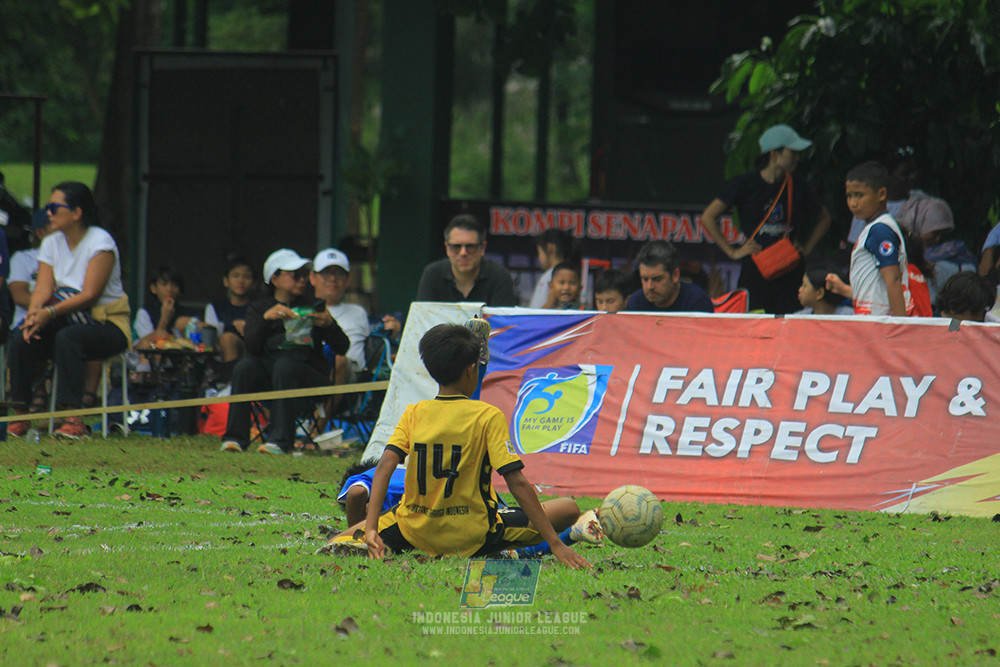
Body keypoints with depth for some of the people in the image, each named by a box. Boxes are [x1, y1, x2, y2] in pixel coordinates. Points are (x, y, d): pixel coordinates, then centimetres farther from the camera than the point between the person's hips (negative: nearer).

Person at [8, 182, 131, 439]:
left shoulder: (100, 242, -13)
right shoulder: (51, 243, 9)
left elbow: (90, 294, -22)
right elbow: (44, 288, -2)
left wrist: (50, 313, -33)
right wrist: (33, 315, -24)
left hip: (108, 324, -6)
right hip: (68, 321, 6)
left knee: (67, 339, -37)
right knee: (22, 342, -20)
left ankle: (74, 417, -39)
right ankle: (20, 416, -18)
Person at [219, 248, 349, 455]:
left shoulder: (313, 308, 14)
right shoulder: (258, 309, 16)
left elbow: (342, 349, 4)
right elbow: (252, 345, -4)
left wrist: (329, 325, -15)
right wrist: (267, 318, -19)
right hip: (269, 376, 2)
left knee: (284, 365, -33)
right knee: (245, 366, -28)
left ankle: (280, 440, -38)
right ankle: (235, 436, -28)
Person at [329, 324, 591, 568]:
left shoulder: (413, 413, -1)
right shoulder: (488, 417, -10)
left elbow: (385, 466, -14)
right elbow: (517, 483, -16)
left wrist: (371, 529, -19)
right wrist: (555, 545, -16)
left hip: (415, 534, 4)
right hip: (473, 539, -4)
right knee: (569, 508, 5)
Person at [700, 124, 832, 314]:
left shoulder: (798, 186, 7)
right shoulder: (745, 184, -1)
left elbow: (824, 219, 24)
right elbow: (708, 217, 3)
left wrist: (807, 248, 11)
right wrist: (732, 252, 0)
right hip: (754, 274, -2)